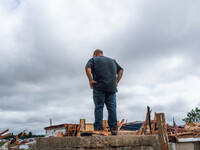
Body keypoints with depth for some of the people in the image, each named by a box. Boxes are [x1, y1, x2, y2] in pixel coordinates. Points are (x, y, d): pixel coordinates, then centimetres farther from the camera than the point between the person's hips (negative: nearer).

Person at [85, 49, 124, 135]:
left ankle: (98, 128, -8)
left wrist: (90, 80, -5)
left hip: (99, 87, -3)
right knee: (112, 107, 0)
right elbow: (121, 70, 22)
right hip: (112, 87, 4)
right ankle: (114, 128, -5)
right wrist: (117, 81, 15)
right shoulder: (112, 61, 27)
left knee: (98, 107, -4)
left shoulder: (93, 60, 12)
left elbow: (87, 68, -7)